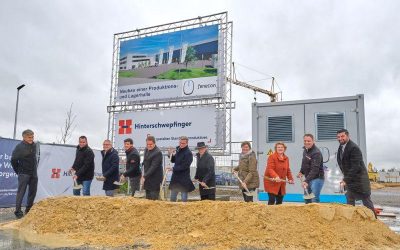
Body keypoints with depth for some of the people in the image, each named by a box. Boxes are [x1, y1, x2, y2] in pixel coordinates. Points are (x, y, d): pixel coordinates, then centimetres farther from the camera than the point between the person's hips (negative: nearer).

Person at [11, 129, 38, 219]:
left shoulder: (34, 145, 6)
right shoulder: (19, 147, -11)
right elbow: (13, 160, -6)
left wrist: (35, 169, 12)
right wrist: (18, 171, 0)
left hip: (33, 174, 6)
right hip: (24, 174, -6)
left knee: (33, 192, 10)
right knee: (21, 192, -3)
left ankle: (29, 210, 22)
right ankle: (18, 212, 2)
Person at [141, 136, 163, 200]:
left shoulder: (158, 152, -20)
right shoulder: (146, 149, 8)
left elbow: (153, 167, -24)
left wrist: (144, 176, -25)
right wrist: (144, 175, 11)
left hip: (155, 179, -8)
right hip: (147, 177, 8)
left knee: (154, 198, -4)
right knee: (148, 198, 16)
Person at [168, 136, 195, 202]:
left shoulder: (188, 153, -16)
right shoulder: (178, 149, 7)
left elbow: (184, 166, -20)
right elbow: (173, 161, 15)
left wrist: (173, 169, -20)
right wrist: (171, 155, -4)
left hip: (184, 179, -7)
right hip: (175, 176, 7)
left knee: (184, 198, 3)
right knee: (172, 197, 17)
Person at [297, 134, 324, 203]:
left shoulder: (316, 153, -20)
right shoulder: (305, 150, 8)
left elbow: (314, 169, -28)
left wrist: (306, 181, -36)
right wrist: (301, 172, 8)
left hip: (316, 178, -9)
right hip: (308, 178, 9)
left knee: (314, 200, -14)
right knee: (307, 200, 14)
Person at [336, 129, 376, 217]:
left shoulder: (354, 148, -20)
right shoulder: (340, 148, 6)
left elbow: (355, 167, -25)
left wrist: (346, 180, -28)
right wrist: (345, 178, 9)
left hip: (359, 179, -8)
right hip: (349, 179, 8)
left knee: (366, 201, 4)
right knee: (350, 203, 11)